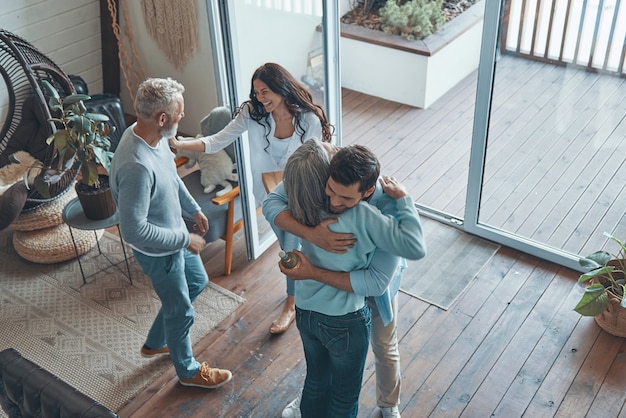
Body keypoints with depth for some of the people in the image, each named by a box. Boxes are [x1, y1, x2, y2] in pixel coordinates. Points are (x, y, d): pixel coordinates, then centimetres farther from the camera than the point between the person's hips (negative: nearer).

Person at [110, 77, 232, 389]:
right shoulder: (136, 166, -38)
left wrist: (194, 208, 16)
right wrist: (186, 240, -25)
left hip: (175, 234, 9)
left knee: (197, 281, 29)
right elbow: (133, 230, -35)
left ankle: (155, 343, 48)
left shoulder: (153, 135, -9)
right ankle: (188, 370, 41)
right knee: (180, 311, 13)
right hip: (158, 250, -9)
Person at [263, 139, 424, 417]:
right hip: (345, 323, -5)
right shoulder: (362, 218, -34)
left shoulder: (301, 206, -18)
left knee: (316, 379, 31)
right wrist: (403, 199, -23)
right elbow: (414, 247, -34)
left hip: (306, 313, 5)